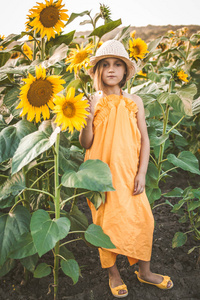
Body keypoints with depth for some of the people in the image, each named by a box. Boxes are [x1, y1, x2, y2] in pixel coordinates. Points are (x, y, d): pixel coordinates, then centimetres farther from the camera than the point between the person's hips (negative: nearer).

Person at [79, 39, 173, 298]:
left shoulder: (134, 102, 1)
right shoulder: (91, 102, -4)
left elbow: (144, 139, 3)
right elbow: (85, 144, -4)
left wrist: (141, 173, -4)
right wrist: (87, 119, -21)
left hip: (128, 172, 2)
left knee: (142, 219, 6)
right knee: (107, 221, 7)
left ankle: (144, 272, 30)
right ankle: (113, 274, 29)